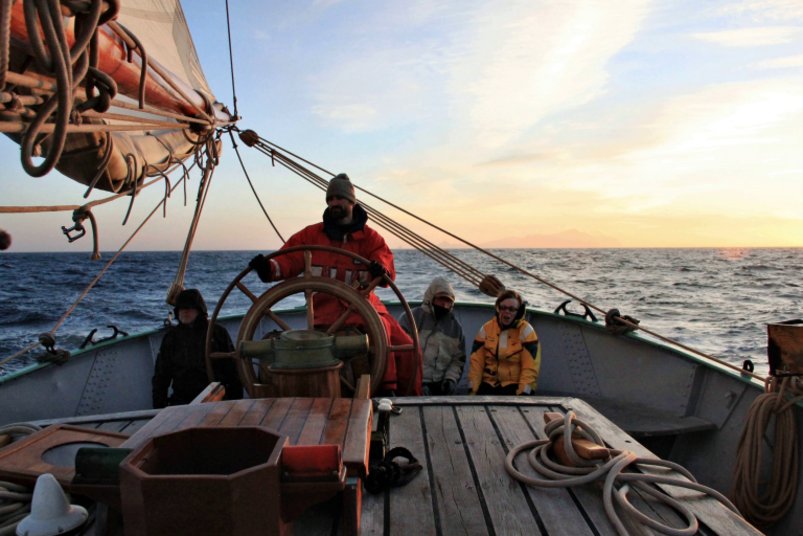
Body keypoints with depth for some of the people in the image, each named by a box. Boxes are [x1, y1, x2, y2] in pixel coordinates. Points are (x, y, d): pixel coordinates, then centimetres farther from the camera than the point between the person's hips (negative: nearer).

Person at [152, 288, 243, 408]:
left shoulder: (218, 332, 5)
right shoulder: (171, 336, 12)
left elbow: (232, 370, 6)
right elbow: (161, 374, 15)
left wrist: (236, 402, 1)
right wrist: (159, 406, 9)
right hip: (181, 400, 2)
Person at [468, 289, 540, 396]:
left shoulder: (526, 331, -4)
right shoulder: (486, 329, 3)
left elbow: (530, 367, -10)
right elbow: (476, 361, 2)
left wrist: (523, 392, -18)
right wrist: (473, 389, -6)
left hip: (515, 385, -2)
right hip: (489, 384, 3)